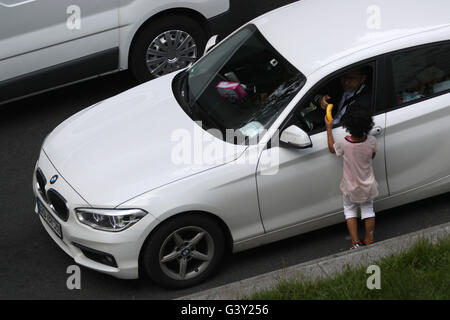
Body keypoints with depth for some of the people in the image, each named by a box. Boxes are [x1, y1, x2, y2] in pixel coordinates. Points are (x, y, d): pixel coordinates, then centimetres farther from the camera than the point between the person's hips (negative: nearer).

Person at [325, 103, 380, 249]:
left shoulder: (344, 144, -29)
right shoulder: (371, 141, -23)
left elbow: (332, 148, -5)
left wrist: (329, 128, 1)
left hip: (351, 188, -2)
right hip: (368, 187, 2)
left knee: (350, 210, 21)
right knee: (368, 210, 23)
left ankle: (355, 242, 18)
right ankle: (369, 240, 33)